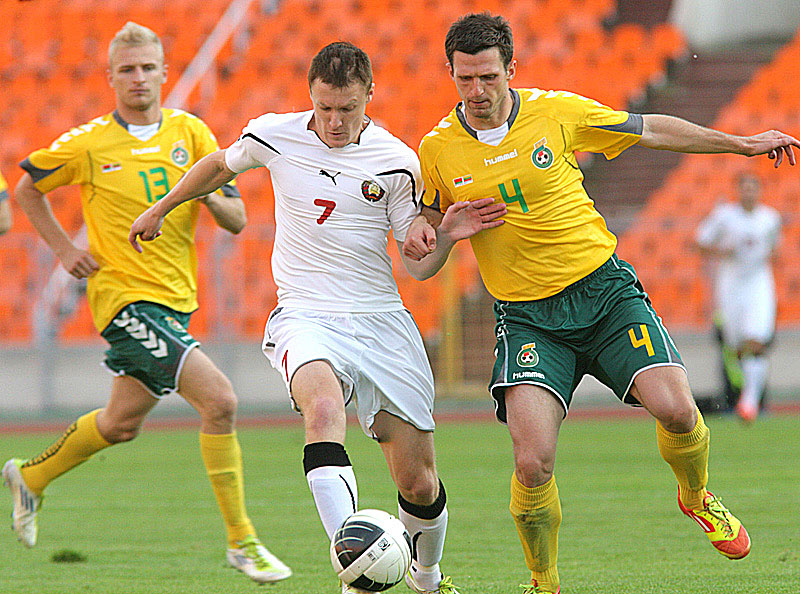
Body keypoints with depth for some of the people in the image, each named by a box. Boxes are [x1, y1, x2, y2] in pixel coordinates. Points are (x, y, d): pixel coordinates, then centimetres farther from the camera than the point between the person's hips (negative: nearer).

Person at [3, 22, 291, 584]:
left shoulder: (190, 132, 3)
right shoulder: (86, 145, -6)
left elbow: (237, 220, 2)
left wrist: (210, 196, -19)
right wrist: (64, 248, 1)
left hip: (176, 299, 6)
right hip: (125, 297, -6)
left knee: (122, 422, 20)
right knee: (219, 399, -20)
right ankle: (242, 542, -13)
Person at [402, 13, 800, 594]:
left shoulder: (556, 112, -4)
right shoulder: (437, 150, -3)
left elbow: (651, 130, 9)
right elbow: (426, 223, 15)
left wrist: (743, 143, 12)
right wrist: (420, 235, -10)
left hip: (604, 289, 1)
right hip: (527, 317, 0)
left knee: (675, 409, -18)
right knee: (533, 463, -20)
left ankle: (697, 498, 17)